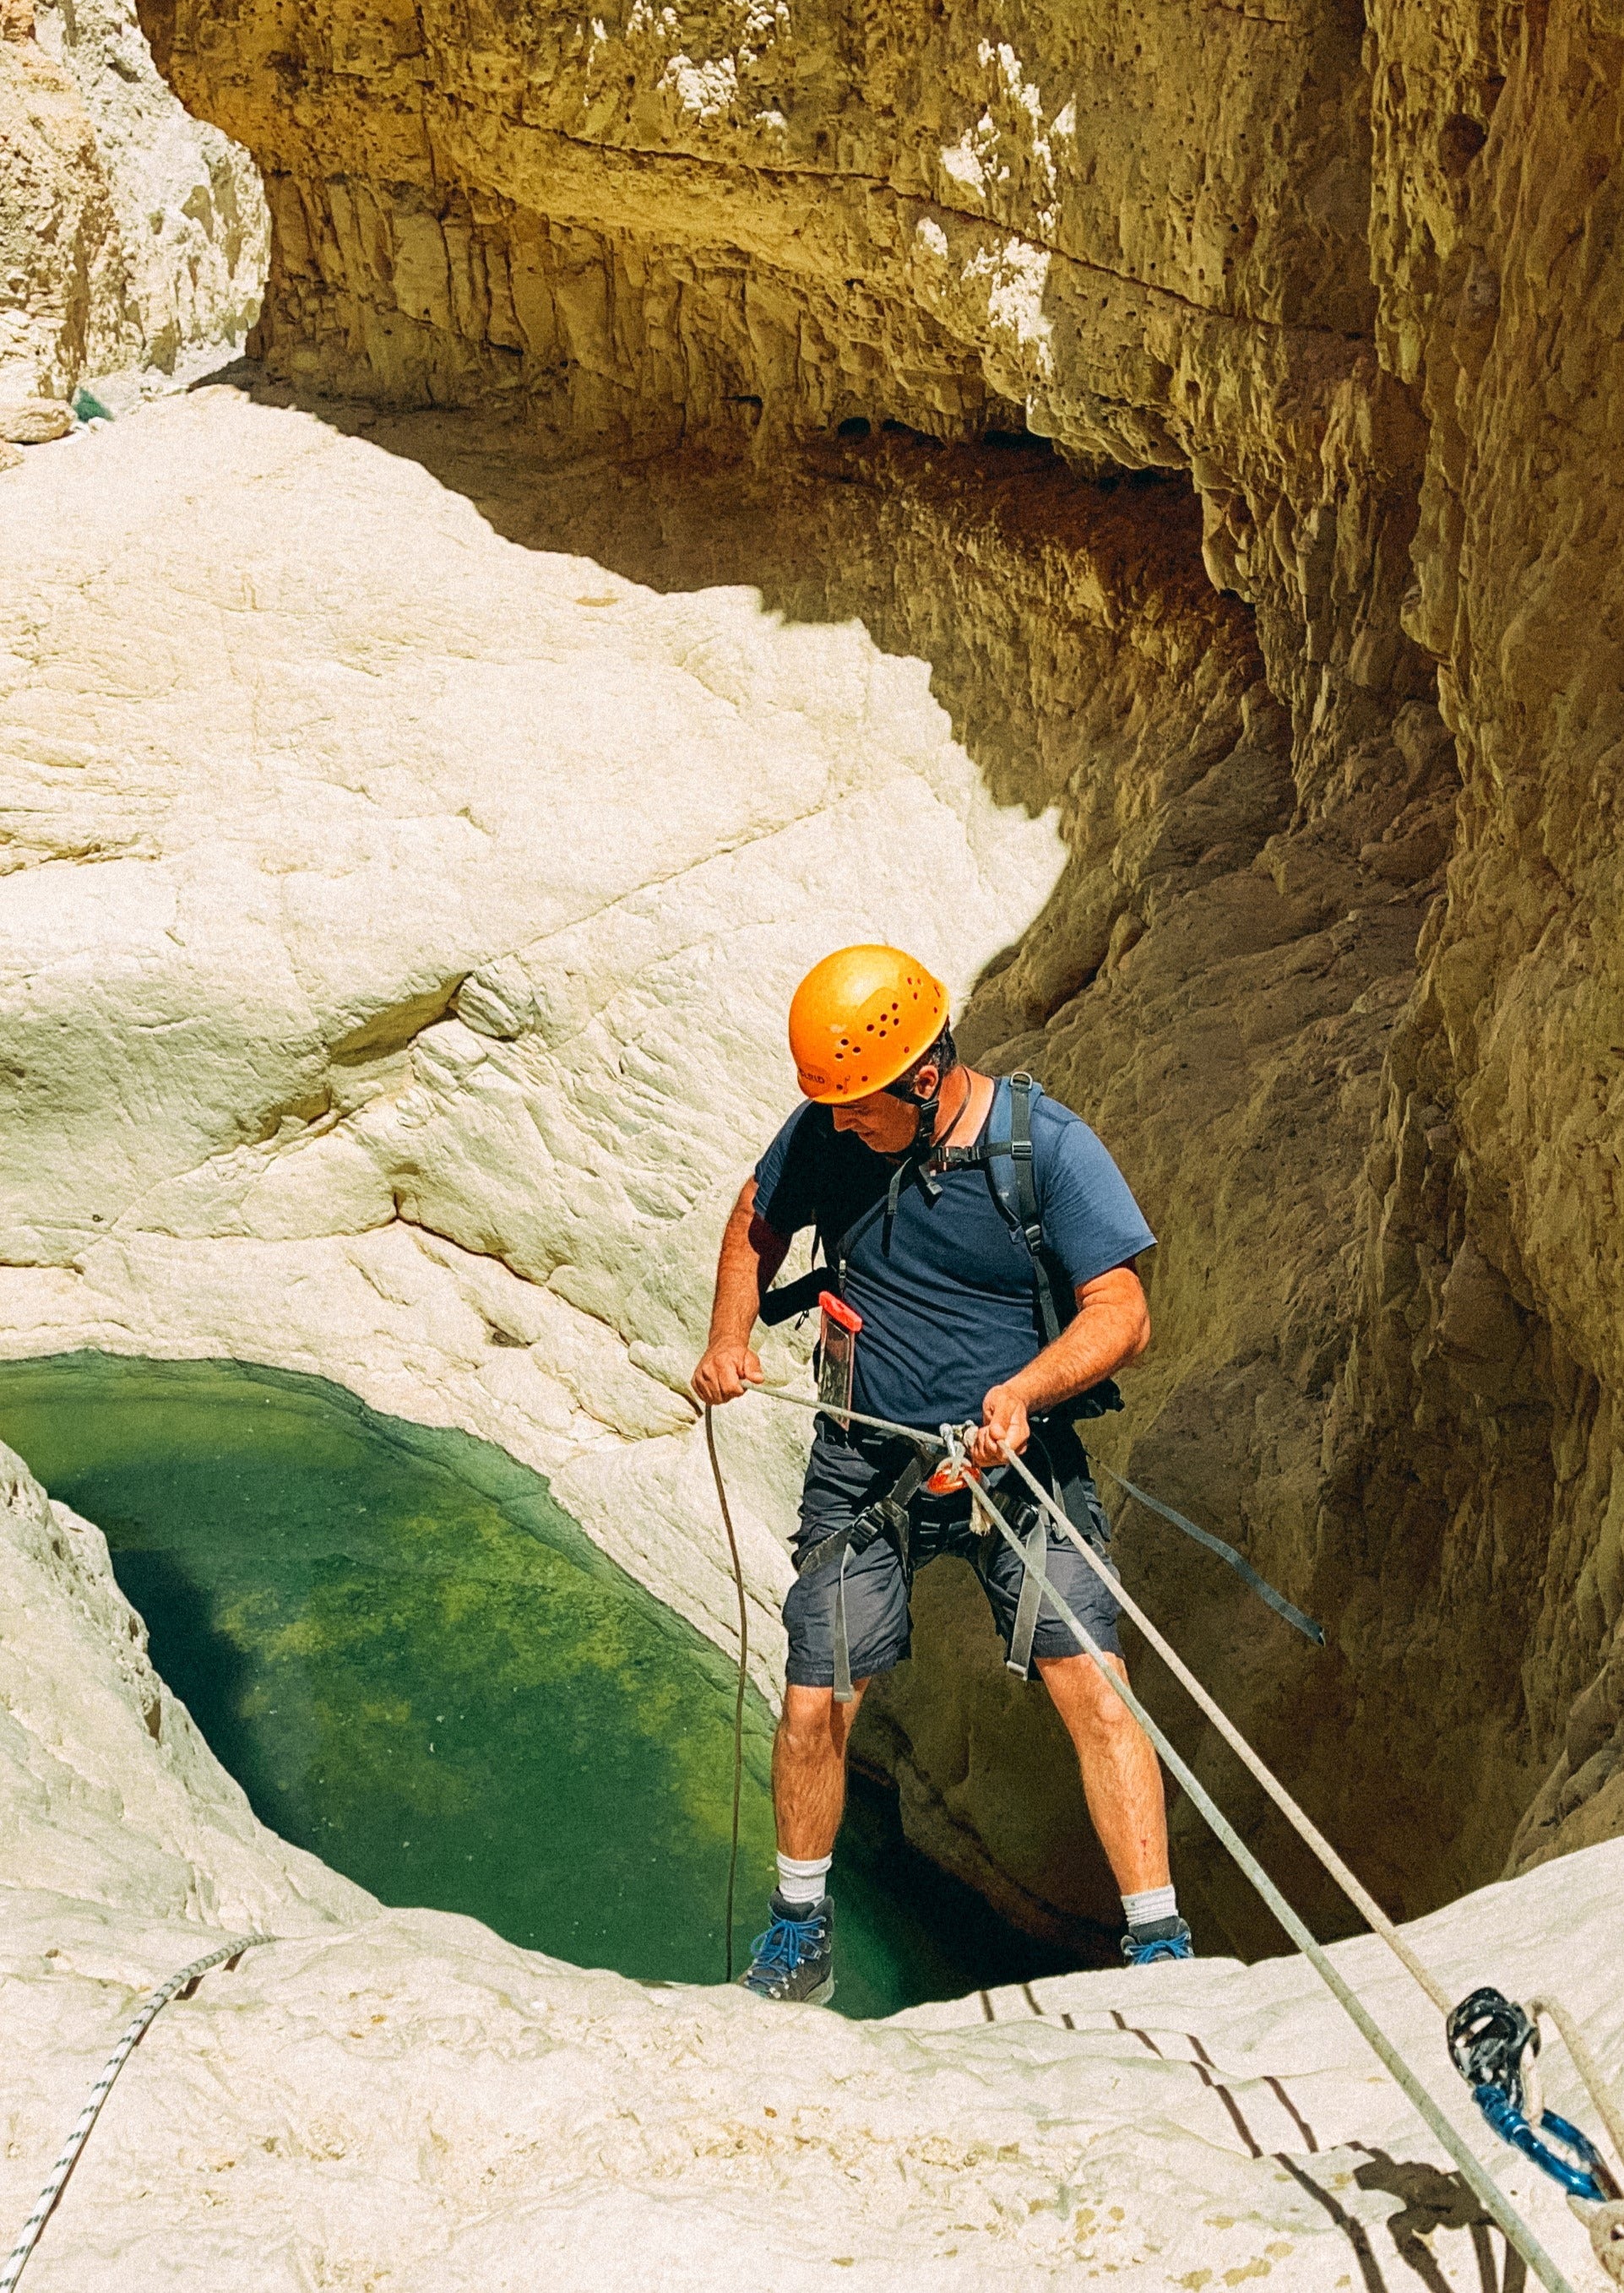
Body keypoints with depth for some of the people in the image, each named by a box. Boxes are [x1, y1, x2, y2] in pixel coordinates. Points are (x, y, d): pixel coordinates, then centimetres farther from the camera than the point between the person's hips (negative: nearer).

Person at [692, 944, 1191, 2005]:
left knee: (1091, 1684, -17)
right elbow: (757, 1222, 17)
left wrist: (1024, 1391, -31)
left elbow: (1122, 1314, -15)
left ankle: (1159, 1947, -4)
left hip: (1020, 1464, -2)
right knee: (813, 1712, 4)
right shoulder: (825, 1135, -4)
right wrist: (729, 1337, 3)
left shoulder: (1047, 1144, -13)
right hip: (867, 1461, 3)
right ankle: (801, 1932, 30)